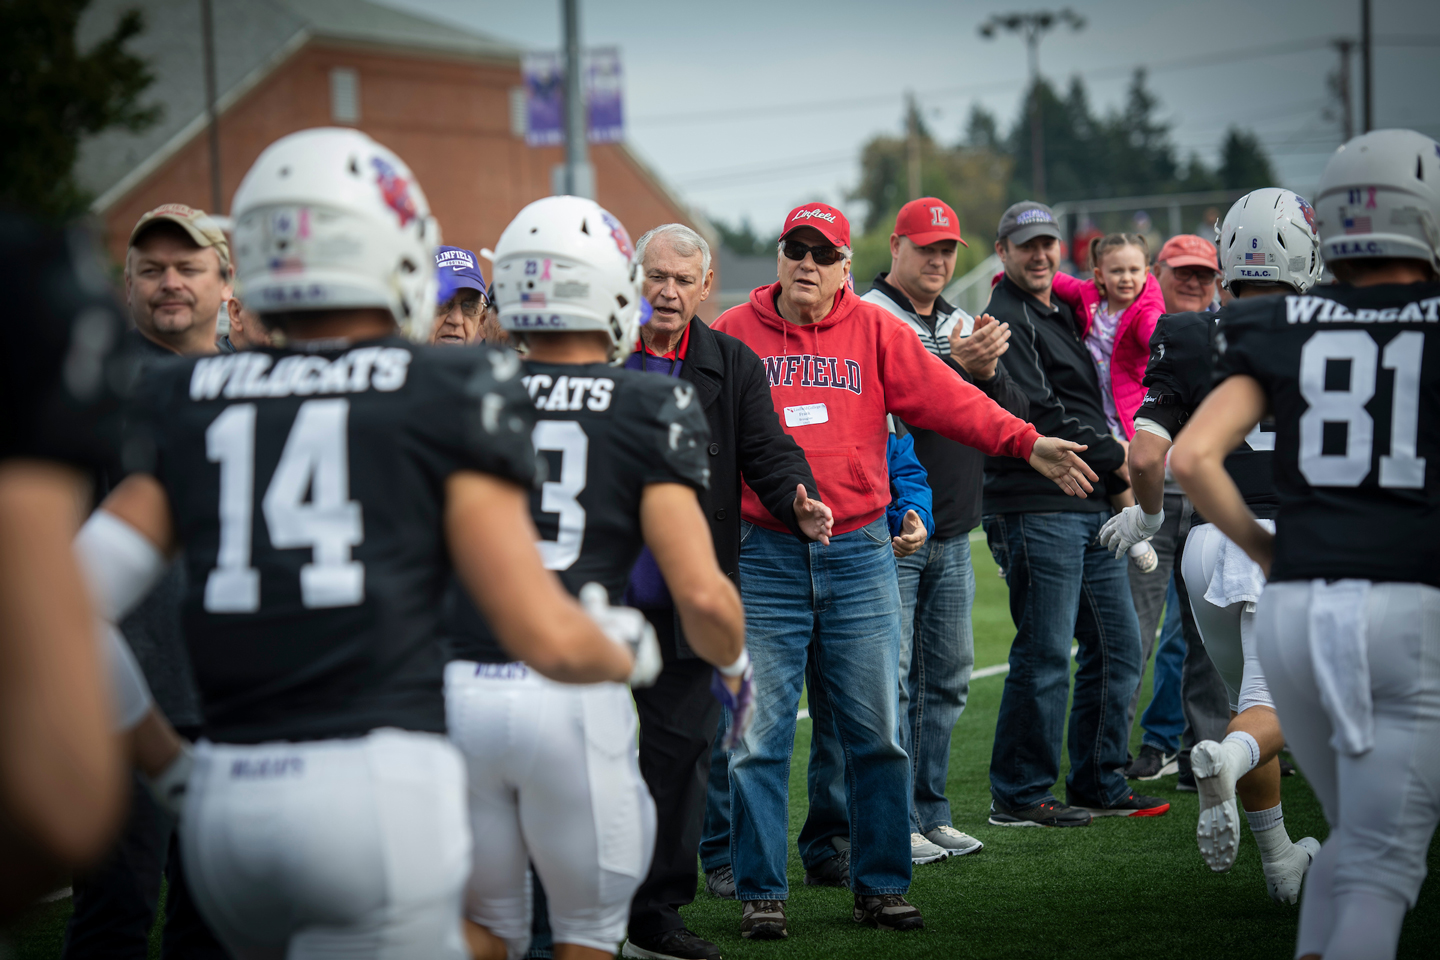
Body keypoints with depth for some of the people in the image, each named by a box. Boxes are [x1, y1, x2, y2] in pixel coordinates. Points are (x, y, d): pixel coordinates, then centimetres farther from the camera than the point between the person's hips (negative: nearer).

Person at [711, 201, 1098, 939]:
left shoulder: (875, 332, 5)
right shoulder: (734, 335, 3)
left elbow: (945, 398, -1)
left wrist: (1025, 442, -11)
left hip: (859, 552, 1)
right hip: (764, 557, -1)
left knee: (876, 732, 6)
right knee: (761, 732, 1)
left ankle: (880, 884, 17)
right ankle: (761, 892, 10)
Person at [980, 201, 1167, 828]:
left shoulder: (1058, 314, 21)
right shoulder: (1006, 321, -9)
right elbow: (1039, 419, -16)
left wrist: (1116, 468, 10)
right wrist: (1115, 460, -9)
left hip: (1090, 507, 10)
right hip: (1036, 510, -9)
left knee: (1118, 648, 11)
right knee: (1045, 656, -6)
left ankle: (1098, 786, 20)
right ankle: (1020, 796, 4)